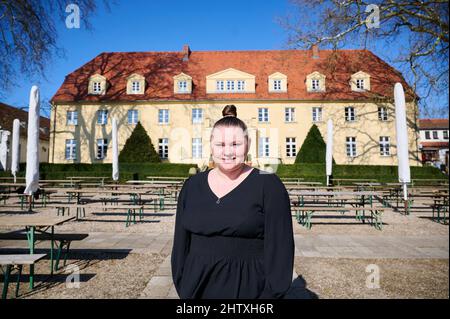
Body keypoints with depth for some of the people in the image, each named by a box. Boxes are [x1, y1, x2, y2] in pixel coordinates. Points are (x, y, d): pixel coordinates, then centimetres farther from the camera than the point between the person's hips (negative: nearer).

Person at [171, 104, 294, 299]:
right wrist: (182, 287, 4)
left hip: (249, 289, -3)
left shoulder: (268, 185, -10)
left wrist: (271, 293, -12)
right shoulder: (192, 186, 1)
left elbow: (279, 246, -10)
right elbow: (181, 242, 6)